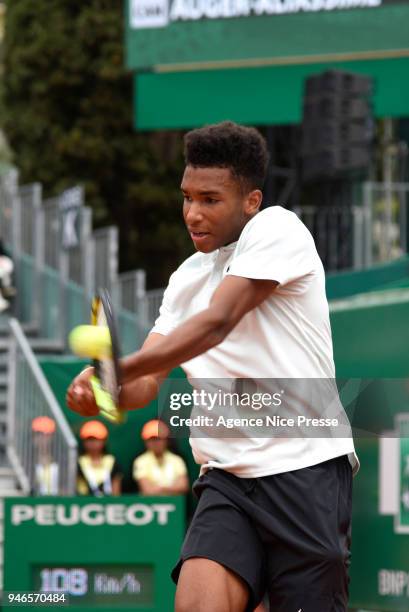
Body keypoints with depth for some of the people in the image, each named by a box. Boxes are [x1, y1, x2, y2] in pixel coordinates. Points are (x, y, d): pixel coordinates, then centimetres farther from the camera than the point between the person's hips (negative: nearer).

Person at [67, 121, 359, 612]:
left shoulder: (277, 229, -4)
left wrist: (119, 369, -24)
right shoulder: (186, 280, 17)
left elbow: (216, 323, -17)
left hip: (307, 469, -5)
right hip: (228, 479, 5)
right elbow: (146, 384, 11)